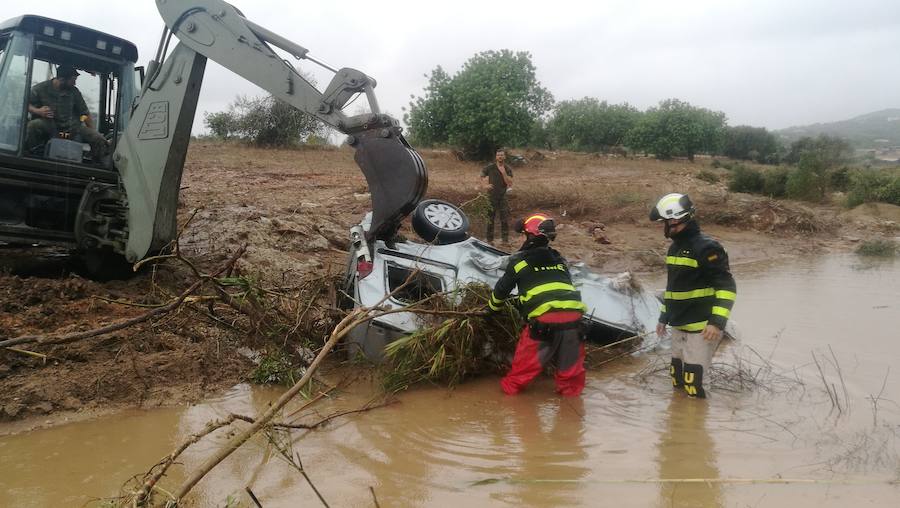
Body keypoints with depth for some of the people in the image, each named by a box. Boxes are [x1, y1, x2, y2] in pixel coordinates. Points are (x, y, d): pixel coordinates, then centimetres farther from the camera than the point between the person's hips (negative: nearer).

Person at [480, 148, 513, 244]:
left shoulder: (508, 169, 0)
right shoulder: (490, 167, -4)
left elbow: (510, 183, -10)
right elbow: (482, 176, 8)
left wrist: (503, 173, -20)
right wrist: (484, 186, -8)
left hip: (503, 196, 2)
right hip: (491, 196, -2)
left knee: (505, 219, 1)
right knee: (490, 219, 0)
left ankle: (505, 239, 9)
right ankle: (489, 239, 9)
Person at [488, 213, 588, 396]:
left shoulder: (520, 260, 6)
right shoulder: (560, 260, 21)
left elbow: (502, 288, 14)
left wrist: (493, 307, 33)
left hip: (544, 318, -4)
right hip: (573, 315, 4)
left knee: (526, 360, 13)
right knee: (570, 362, 18)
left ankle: (510, 387, 26)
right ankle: (571, 390, 31)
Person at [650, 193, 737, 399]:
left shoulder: (706, 247, -15)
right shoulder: (675, 247, 13)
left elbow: (727, 286, -18)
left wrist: (717, 321, -26)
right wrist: (663, 317, 24)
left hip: (701, 328, -9)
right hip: (678, 327, 9)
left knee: (693, 385, -7)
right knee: (677, 381, 17)